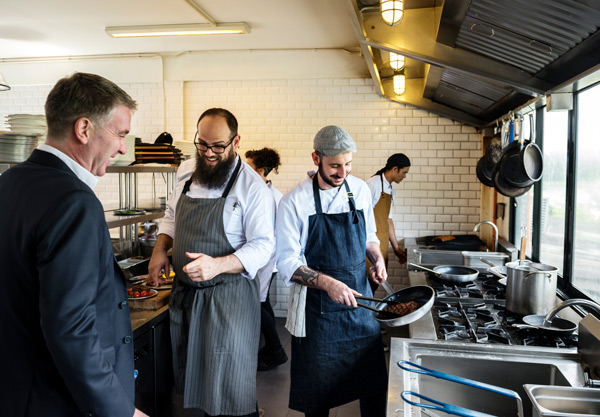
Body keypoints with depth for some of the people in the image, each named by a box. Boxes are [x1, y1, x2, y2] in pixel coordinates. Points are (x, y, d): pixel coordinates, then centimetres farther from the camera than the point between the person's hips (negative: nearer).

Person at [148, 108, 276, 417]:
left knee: (231, 390, 3)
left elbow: (263, 245, -16)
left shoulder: (252, 188, -15)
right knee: (192, 377, 20)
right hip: (184, 291, 6)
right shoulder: (186, 172, 4)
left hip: (228, 296, -6)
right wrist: (160, 249, 1)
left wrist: (217, 265, -31)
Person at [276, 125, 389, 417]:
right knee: (318, 391, 10)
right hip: (317, 309, -3)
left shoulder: (360, 190, 2)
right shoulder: (294, 202, -12)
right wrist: (327, 283, -26)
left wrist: (377, 257, -3)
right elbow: (287, 263, -12)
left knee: (374, 381, 10)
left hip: (359, 300, 4)